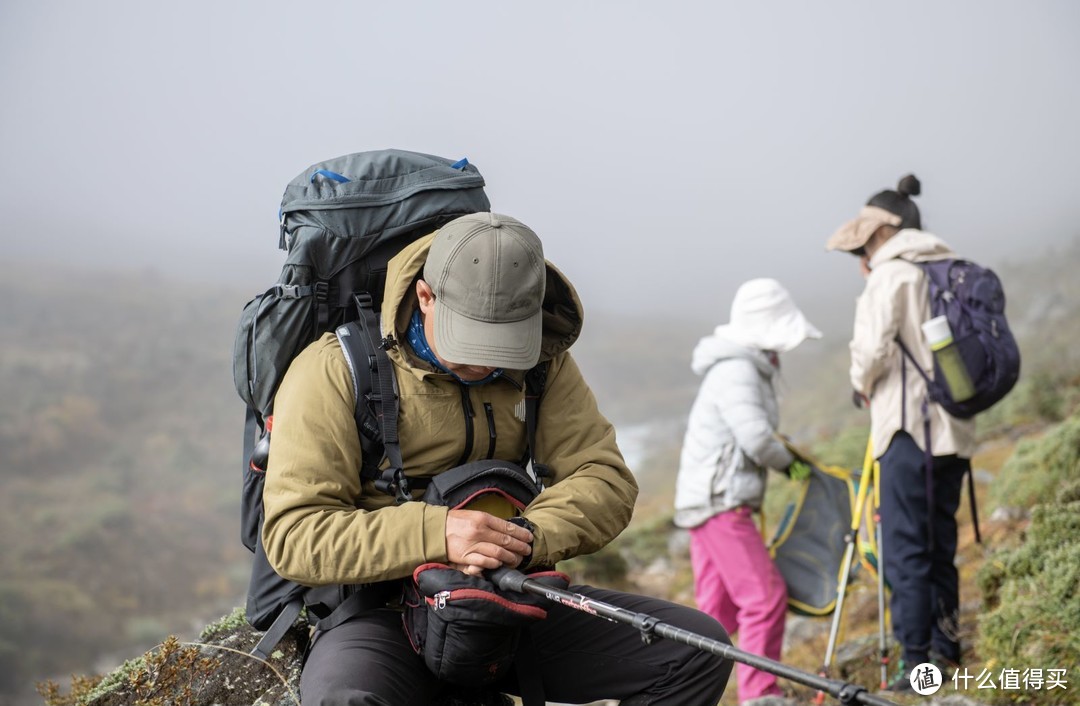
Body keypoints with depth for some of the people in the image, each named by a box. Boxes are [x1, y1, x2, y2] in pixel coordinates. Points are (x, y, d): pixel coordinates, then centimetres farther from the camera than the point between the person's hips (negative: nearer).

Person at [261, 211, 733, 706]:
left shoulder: (540, 361, 4)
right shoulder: (335, 371, -10)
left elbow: (606, 479, -3)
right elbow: (292, 535, -16)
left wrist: (530, 536, -26)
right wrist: (434, 535, -31)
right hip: (382, 613, -5)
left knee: (698, 649, -9)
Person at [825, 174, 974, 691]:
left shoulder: (891, 274, -7)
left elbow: (873, 347, -16)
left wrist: (862, 385, 5)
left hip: (909, 428, -8)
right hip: (952, 429, 8)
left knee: (905, 550, -4)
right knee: (939, 546, 16)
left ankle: (916, 660, -4)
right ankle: (945, 647, 22)